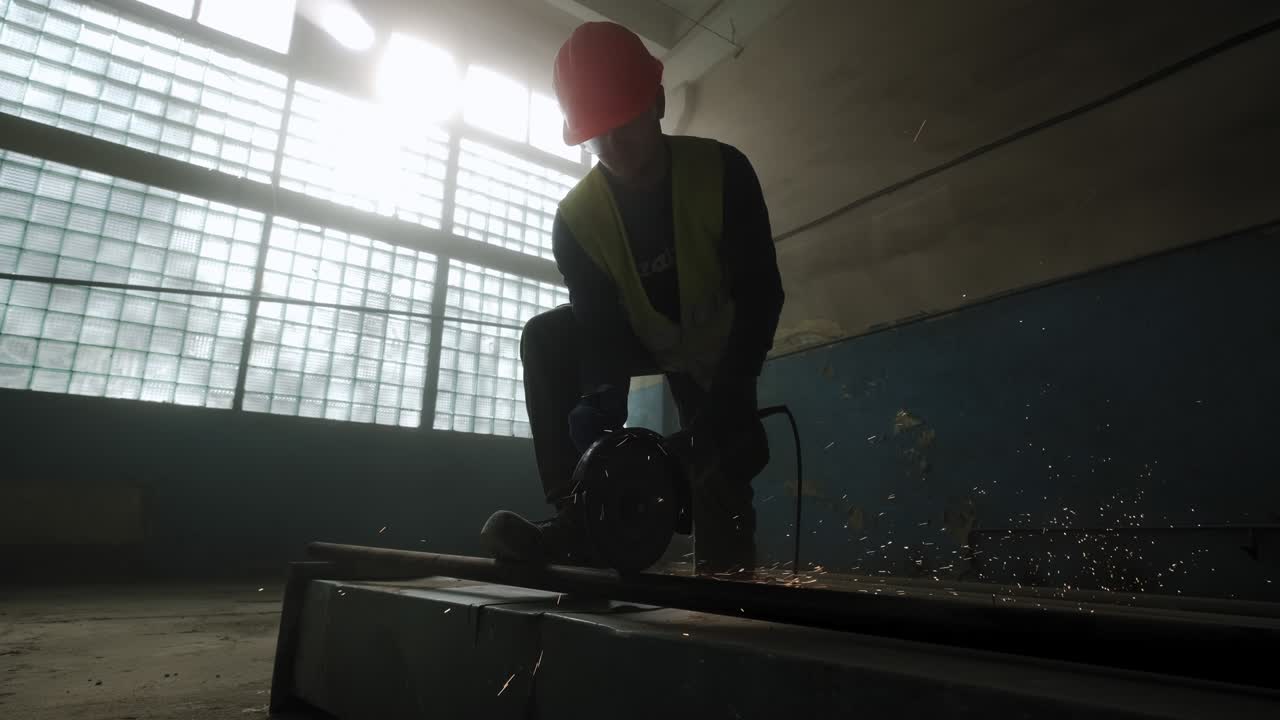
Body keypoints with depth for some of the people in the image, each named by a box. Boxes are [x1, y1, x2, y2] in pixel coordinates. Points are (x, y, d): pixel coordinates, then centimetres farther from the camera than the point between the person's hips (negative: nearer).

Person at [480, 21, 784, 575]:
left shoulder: (722, 171, -28)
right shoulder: (576, 217, -23)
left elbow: (761, 293, -31)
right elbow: (601, 327, -27)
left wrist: (730, 396, -46)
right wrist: (600, 401, -49)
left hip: (719, 345, -1)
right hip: (642, 339, 2)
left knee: (724, 461, -17)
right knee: (545, 339, -22)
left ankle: (725, 563, 14)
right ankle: (577, 516, -25)